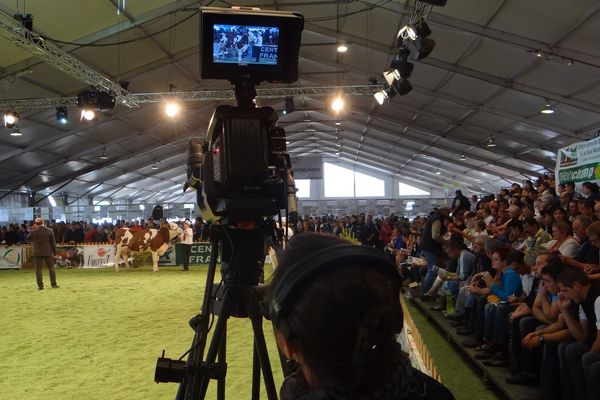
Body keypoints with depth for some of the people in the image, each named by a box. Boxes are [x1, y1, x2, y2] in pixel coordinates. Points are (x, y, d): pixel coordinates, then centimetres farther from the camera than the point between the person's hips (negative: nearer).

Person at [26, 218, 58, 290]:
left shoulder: (33, 232, -8)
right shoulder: (50, 231, -5)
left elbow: (28, 239, 10)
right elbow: (53, 243, -1)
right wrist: (54, 253, 7)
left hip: (37, 253, -1)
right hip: (47, 252, 1)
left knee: (38, 269, 5)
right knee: (51, 268, 11)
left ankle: (40, 286, 4)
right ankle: (54, 284, 13)